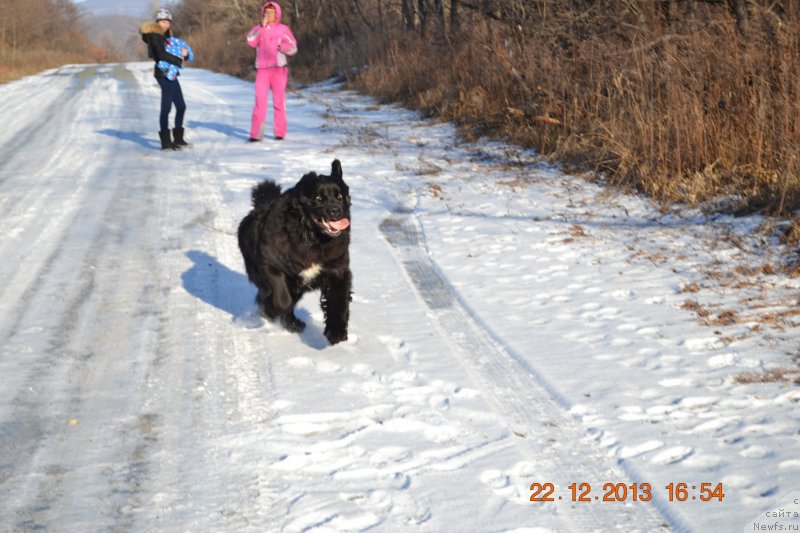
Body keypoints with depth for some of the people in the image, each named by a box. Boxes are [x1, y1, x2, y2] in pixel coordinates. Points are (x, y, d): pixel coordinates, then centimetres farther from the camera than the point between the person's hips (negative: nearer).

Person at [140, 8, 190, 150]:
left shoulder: (165, 37, 21)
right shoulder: (155, 36, -5)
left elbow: (177, 54, 19)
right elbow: (162, 54, -17)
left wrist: (184, 53, -2)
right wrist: (179, 61, -9)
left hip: (171, 74, 9)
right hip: (164, 74, -9)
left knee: (181, 106, 11)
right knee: (166, 106, -11)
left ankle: (178, 138, 19)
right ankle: (166, 142, -10)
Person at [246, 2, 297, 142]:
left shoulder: (283, 29, 6)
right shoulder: (258, 29, 11)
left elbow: (293, 48, 5)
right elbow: (251, 42, -8)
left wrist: (280, 46, -13)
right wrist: (263, 26, -8)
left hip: (279, 68, -1)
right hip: (262, 69, 1)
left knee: (279, 100, 2)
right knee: (260, 100, -8)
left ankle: (279, 132, 8)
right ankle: (256, 134, -9)